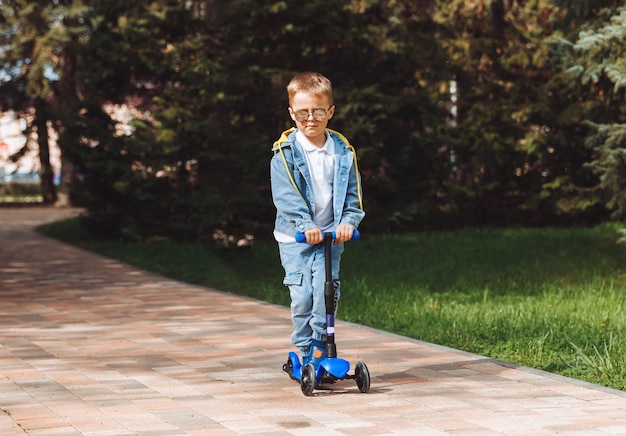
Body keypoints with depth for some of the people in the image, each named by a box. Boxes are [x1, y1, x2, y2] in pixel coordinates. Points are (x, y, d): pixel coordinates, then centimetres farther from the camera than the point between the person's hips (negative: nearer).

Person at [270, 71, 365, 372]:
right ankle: (305, 351, 7)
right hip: (294, 237, -2)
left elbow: (352, 193, 4)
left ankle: (319, 348, 1)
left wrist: (348, 222, -15)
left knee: (326, 290, -10)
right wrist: (305, 225, -26)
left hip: (331, 236, 2)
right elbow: (286, 195, -14)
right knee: (302, 295, -7)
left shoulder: (342, 151, 5)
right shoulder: (285, 152, -4)